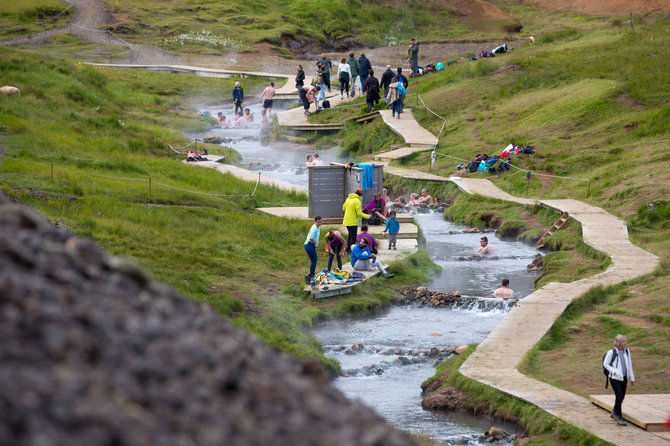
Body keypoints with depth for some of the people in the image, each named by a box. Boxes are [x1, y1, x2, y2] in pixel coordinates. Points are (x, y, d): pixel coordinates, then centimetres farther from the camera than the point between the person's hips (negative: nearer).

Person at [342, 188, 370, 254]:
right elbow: (359, 213, -18)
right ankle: (350, 251, 1)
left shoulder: (348, 199, 5)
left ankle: (347, 249, 26)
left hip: (346, 221, 8)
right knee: (353, 237, 2)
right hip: (353, 222, -8)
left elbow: (344, 208, 13)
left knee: (350, 235, 22)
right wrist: (367, 216, -5)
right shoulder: (357, 201, -18)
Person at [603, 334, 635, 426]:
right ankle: (618, 417, -9)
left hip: (624, 378, 6)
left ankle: (614, 413, 36)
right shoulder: (612, 352, -14)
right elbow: (605, 364, -7)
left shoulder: (627, 351, 3)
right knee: (619, 396, -15)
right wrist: (614, 372, -20)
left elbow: (629, 365, 12)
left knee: (622, 396, 15)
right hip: (615, 378, -6)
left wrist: (632, 378, 14)